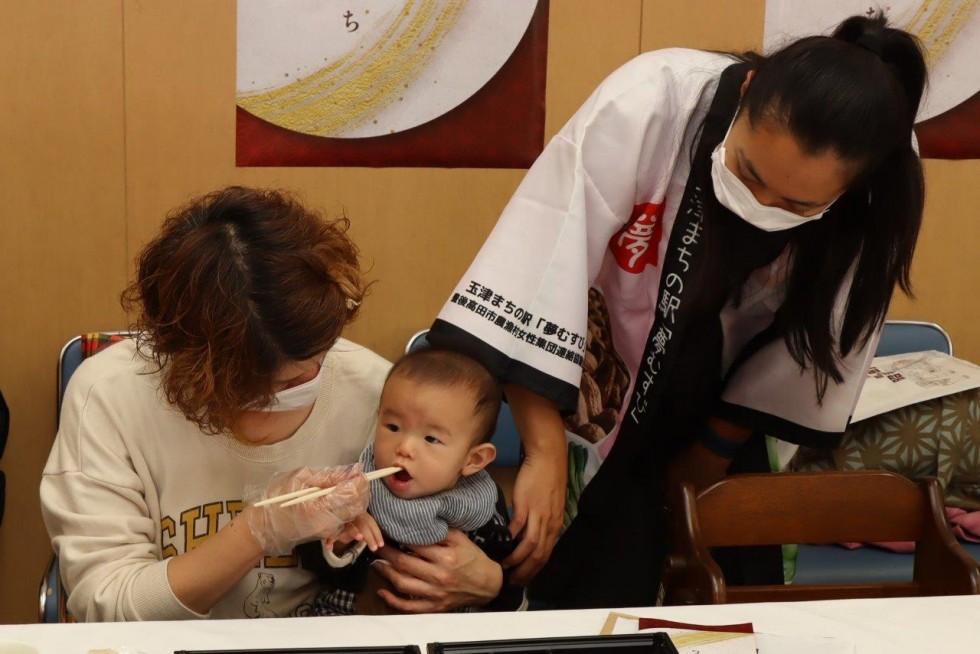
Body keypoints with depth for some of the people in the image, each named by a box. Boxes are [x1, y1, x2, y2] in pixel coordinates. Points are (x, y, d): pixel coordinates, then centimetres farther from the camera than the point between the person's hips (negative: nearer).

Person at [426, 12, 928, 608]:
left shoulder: (870, 198, -24)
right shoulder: (649, 103, -33)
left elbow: (809, 347, -10)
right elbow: (537, 269, -33)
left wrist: (710, 455, -3)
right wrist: (547, 454, -33)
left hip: (721, 412, 3)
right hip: (596, 397, -2)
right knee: (599, 597, -5)